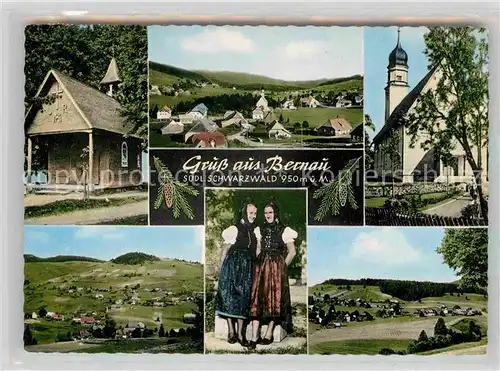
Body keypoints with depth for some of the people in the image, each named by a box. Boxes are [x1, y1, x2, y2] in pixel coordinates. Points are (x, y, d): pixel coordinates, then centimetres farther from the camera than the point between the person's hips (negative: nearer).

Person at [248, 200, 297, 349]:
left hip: (277, 268, -3)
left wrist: (282, 267, 1)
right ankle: (254, 337, -7)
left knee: (275, 299, -2)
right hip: (261, 267, 4)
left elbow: (292, 252, 3)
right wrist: (259, 265, 9)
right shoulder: (260, 230, 14)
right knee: (257, 298, -6)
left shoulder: (284, 231, 0)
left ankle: (269, 334, 9)